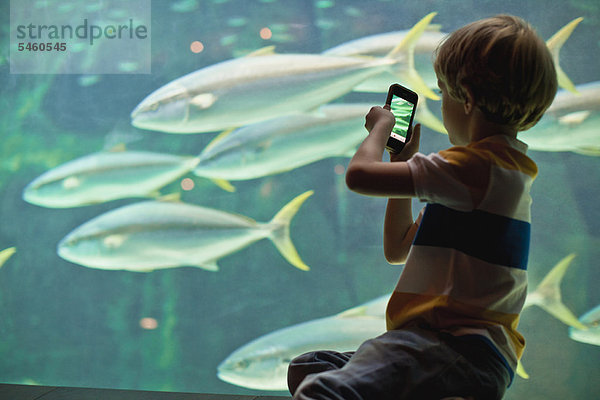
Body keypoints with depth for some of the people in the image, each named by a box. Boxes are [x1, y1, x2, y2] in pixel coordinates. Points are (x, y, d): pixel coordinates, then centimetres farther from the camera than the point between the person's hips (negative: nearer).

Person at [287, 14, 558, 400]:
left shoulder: (478, 163, -12)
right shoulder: (503, 166, 23)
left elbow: (359, 174, -18)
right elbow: (397, 249, 29)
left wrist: (382, 126, 3)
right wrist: (405, 161, 28)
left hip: (460, 353, -11)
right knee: (305, 368, 12)